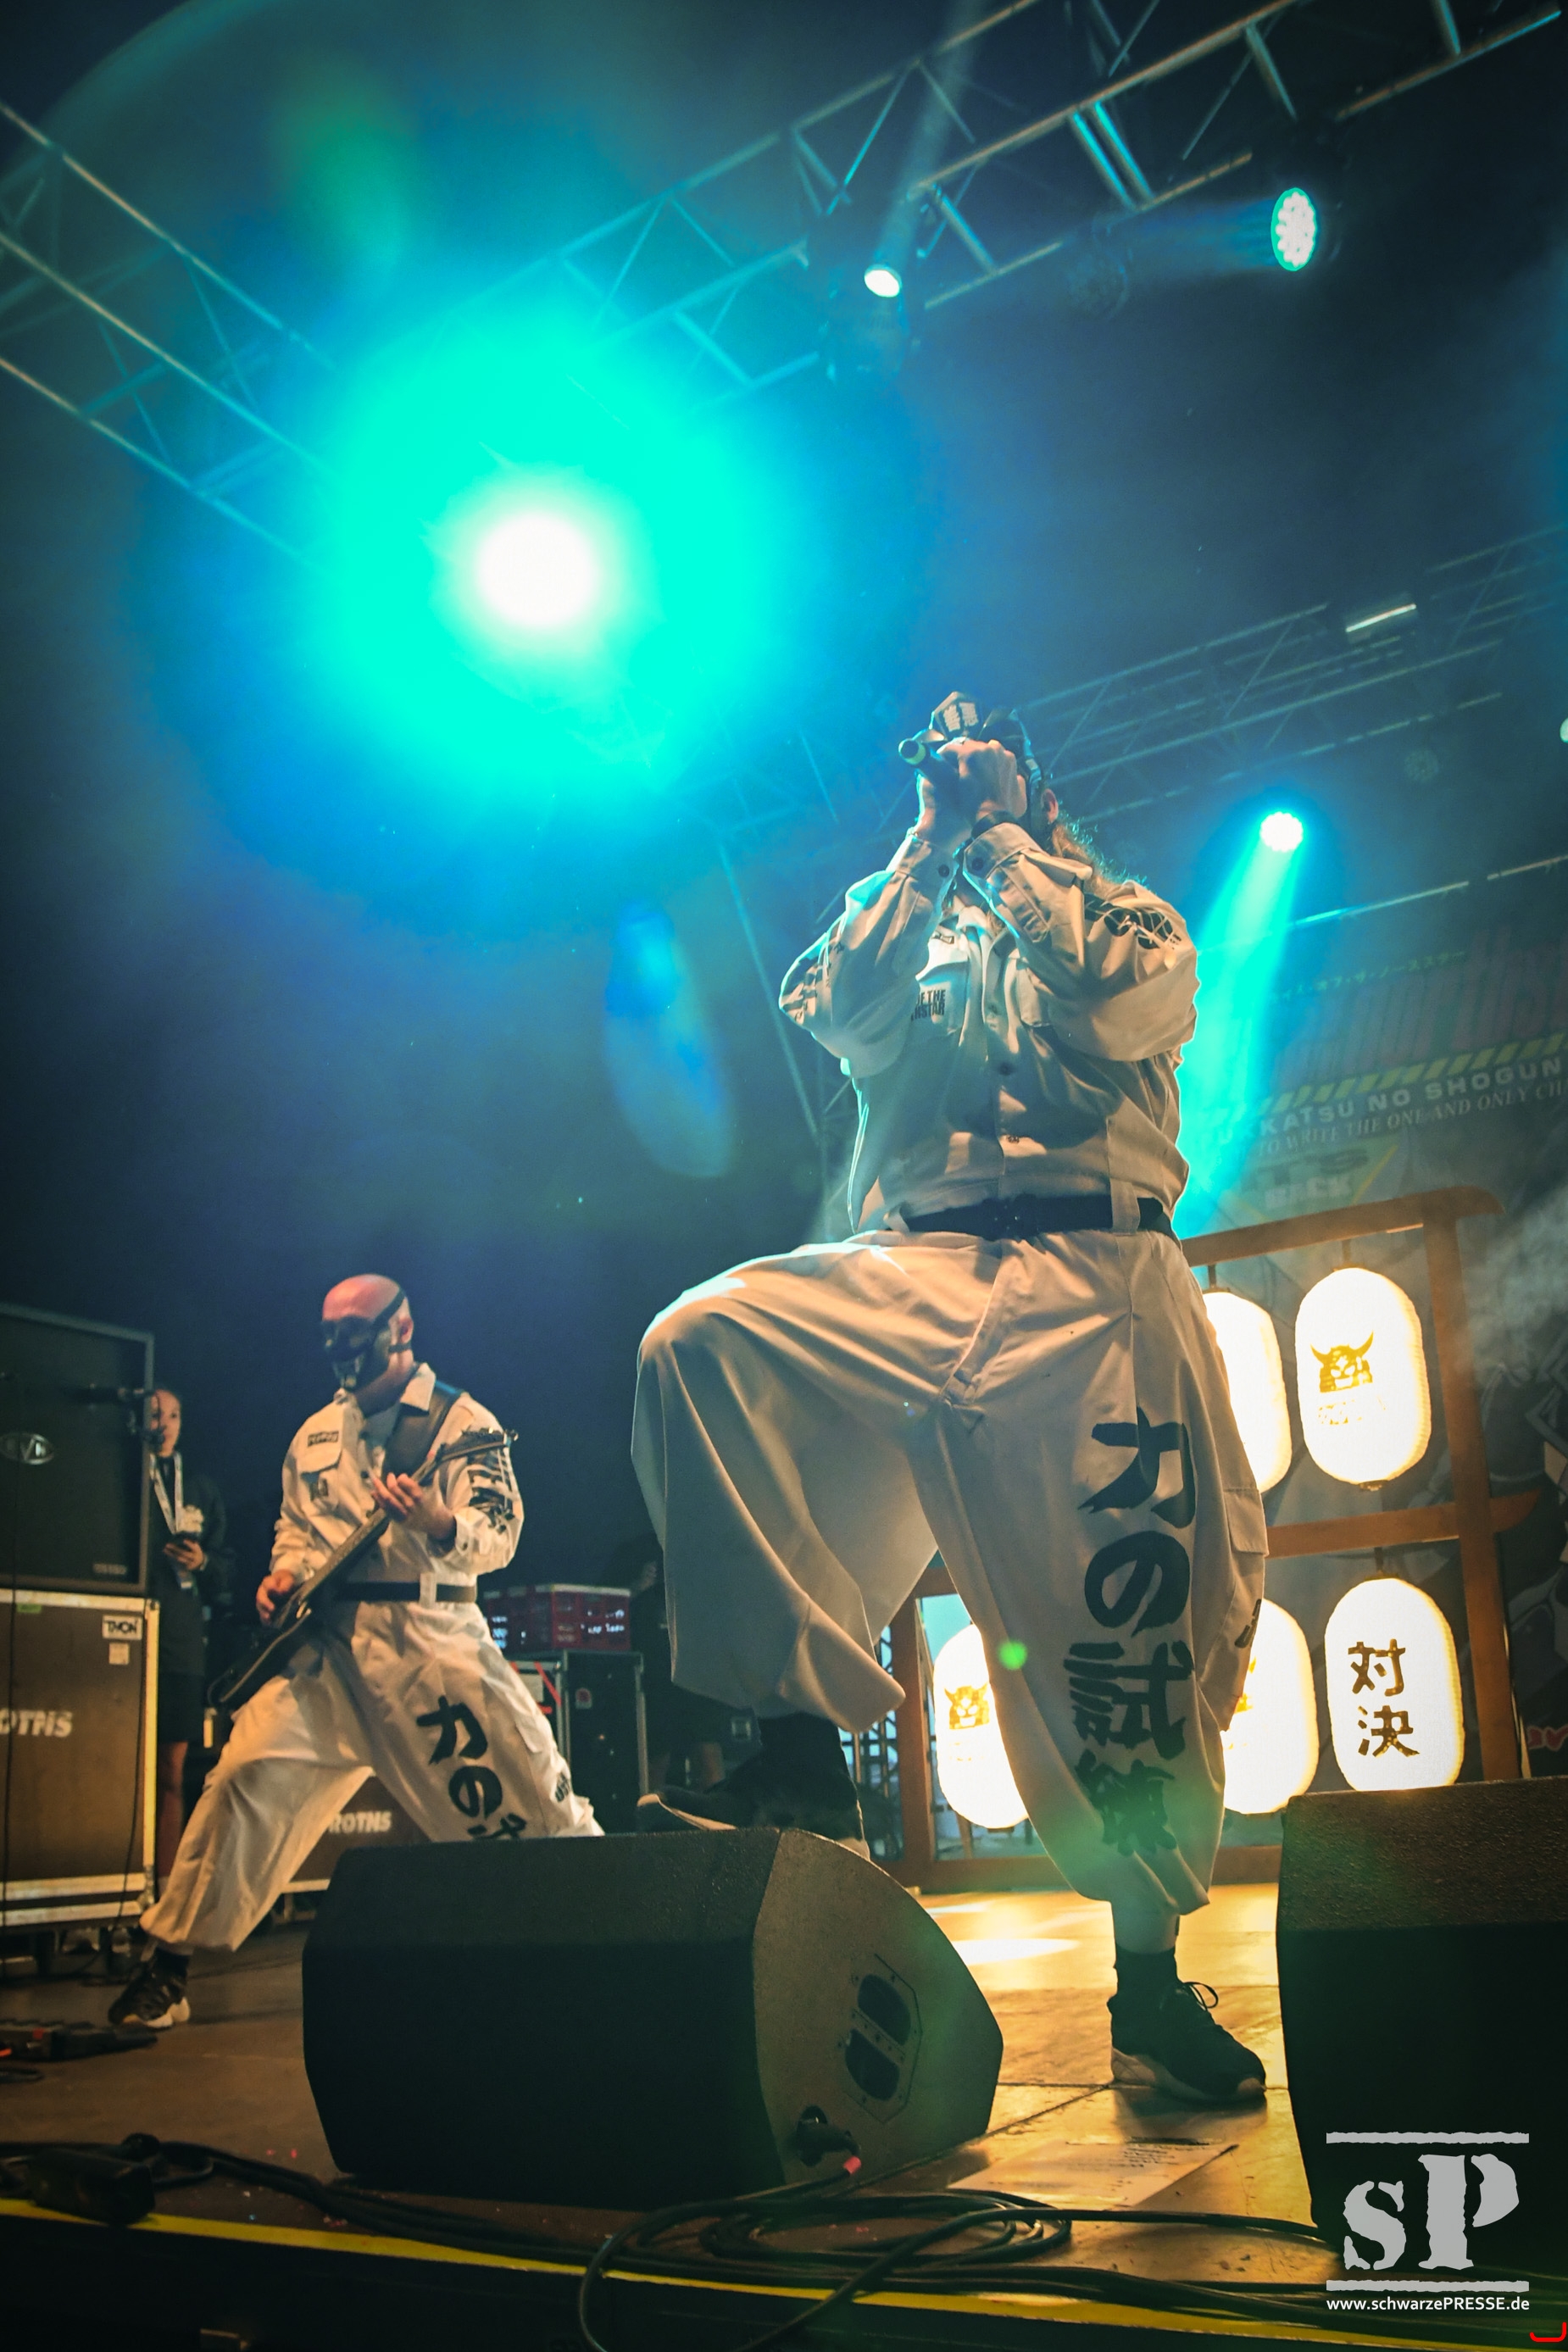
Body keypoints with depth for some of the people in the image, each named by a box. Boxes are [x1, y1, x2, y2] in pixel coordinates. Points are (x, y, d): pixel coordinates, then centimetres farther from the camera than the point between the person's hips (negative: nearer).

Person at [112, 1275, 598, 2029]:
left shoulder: (462, 1421, -1)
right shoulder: (315, 1434, 17)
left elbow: (499, 1534, -10)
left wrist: (437, 1524, -30)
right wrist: (285, 1572, 6)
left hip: (434, 1636, -3)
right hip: (327, 1641, 4)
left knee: (531, 1786, -5)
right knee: (247, 1775, -10)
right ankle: (167, 1960, 2)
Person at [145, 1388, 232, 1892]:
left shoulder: (201, 1488, 18)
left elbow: (224, 1567, 20)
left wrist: (203, 1562, 0)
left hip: (182, 1641, 4)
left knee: (172, 1769, 3)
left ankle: (166, 1885, 6)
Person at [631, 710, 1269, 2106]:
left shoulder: (1127, 914, 22)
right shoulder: (898, 931, 28)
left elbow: (1125, 1004, -3)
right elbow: (836, 1016, 4)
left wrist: (1008, 851, 8)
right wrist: (929, 851, 11)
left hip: (1093, 1285, -1)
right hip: (911, 1279, 2)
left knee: (1133, 1607, -8)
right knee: (703, 1341, -27)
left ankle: (1151, 1982, 10)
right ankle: (804, 1756, -26)